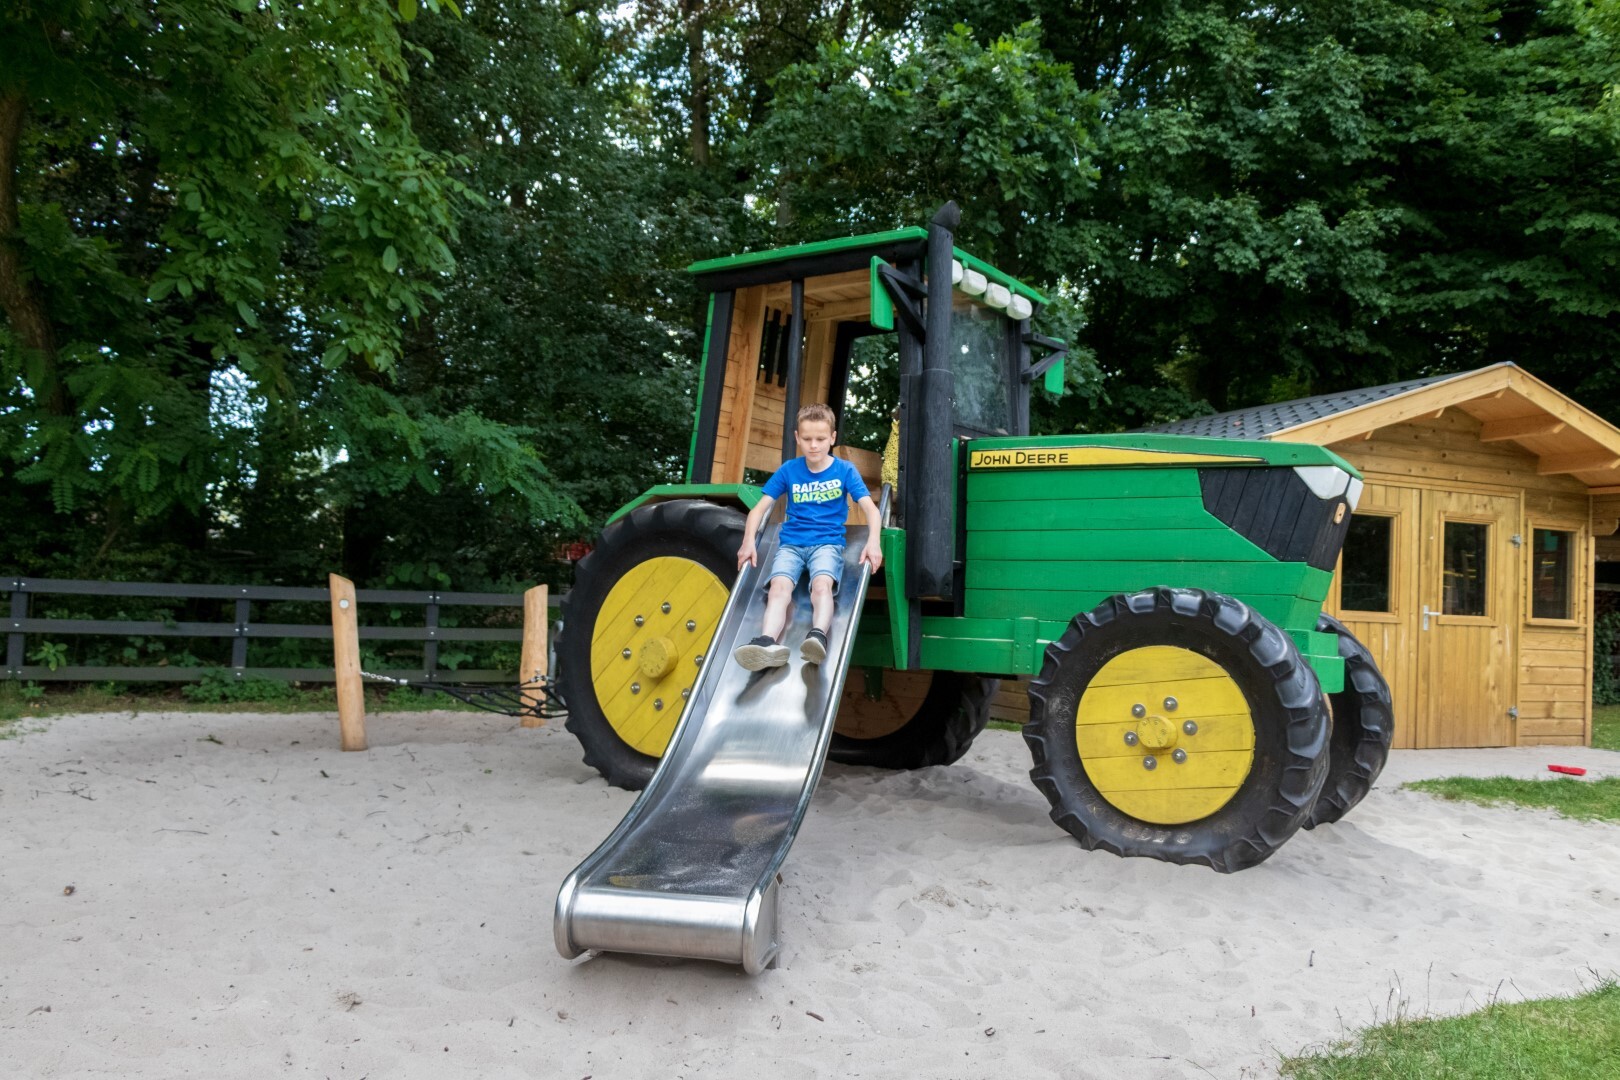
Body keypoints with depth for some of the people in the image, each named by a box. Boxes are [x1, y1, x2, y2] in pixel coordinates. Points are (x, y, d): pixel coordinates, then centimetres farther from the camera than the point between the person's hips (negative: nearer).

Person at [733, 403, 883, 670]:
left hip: (828, 542, -1)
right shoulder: (788, 470, 8)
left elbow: (870, 508, -3)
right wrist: (749, 541, -10)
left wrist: (873, 541, -22)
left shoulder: (845, 470, 4)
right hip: (791, 543, 1)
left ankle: (819, 637, -59)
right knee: (779, 586, -30)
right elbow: (760, 508, 7)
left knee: (822, 585, -34)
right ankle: (767, 643, -55)